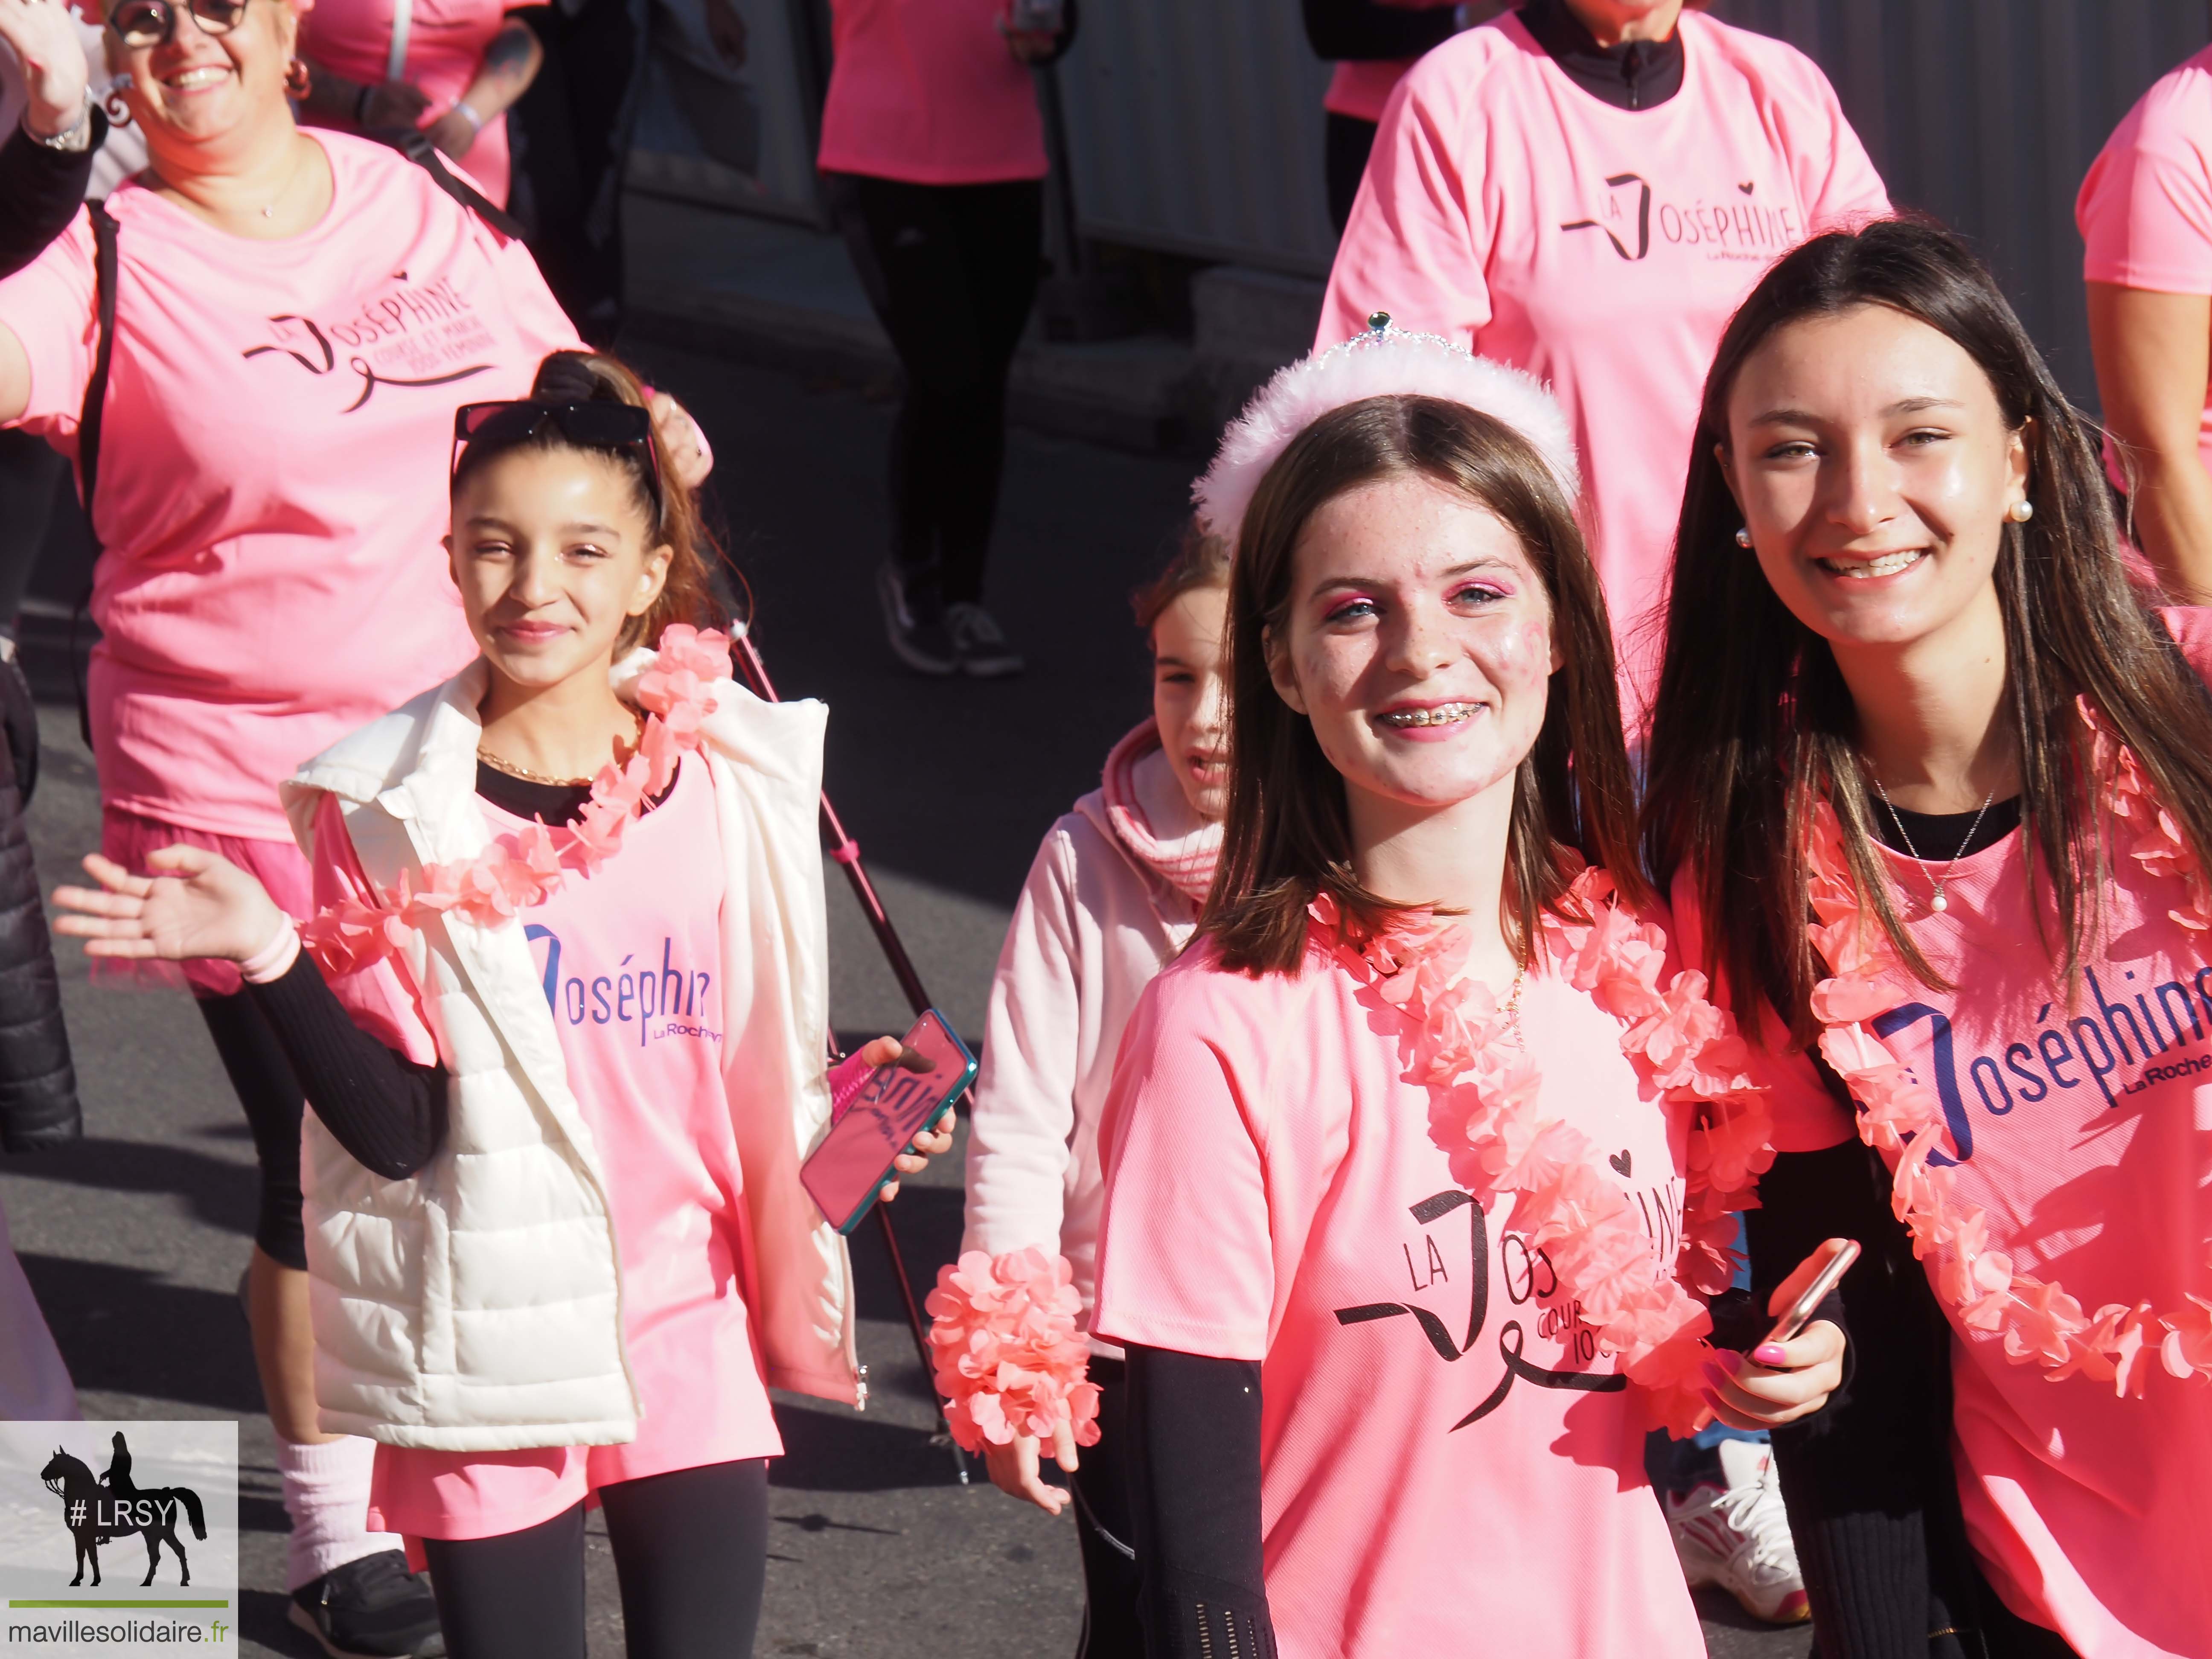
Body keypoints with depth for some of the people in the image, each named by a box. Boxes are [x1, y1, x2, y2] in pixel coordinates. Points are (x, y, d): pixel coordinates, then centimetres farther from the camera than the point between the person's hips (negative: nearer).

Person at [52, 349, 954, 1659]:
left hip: (694, 1335, 2)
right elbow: (397, 1129, -10)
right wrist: (269, 955, -21)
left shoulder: (738, 777, 2)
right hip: (492, 1344, -2)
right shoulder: (388, 810, -6)